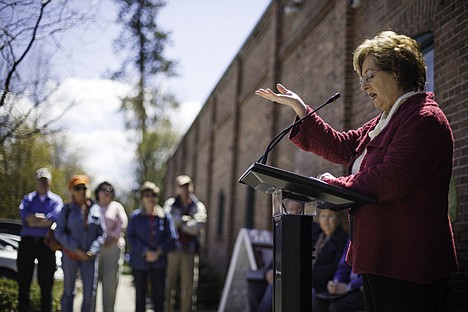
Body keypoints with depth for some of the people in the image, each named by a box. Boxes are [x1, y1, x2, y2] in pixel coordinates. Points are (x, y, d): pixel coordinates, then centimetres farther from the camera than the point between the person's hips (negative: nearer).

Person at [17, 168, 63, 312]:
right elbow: (24, 215, -6)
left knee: (46, 283, 4)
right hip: (27, 242, 1)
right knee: (24, 281, 6)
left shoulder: (56, 200, 8)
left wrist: (33, 220, -7)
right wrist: (44, 218, -9)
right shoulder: (28, 198, 13)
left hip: (46, 243, -1)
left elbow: (54, 219, -10)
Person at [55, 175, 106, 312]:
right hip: (70, 255, -1)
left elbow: (102, 234, 4)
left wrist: (92, 251, -11)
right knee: (68, 292, 6)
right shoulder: (67, 209, 0)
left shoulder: (95, 209, 4)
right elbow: (59, 232, -5)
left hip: (90, 257, 1)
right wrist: (76, 249, -14)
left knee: (90, 293, -1)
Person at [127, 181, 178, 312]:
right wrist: (146, 252, -16)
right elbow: (131, 237, -6)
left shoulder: (165, 216, 0)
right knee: (140, 295, 8)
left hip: (159, 261, 0)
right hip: (139, 262, 0)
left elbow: (172, 237, -2)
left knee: (159, 295, 3)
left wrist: (159, 252, -13)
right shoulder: (135, 216, 0)